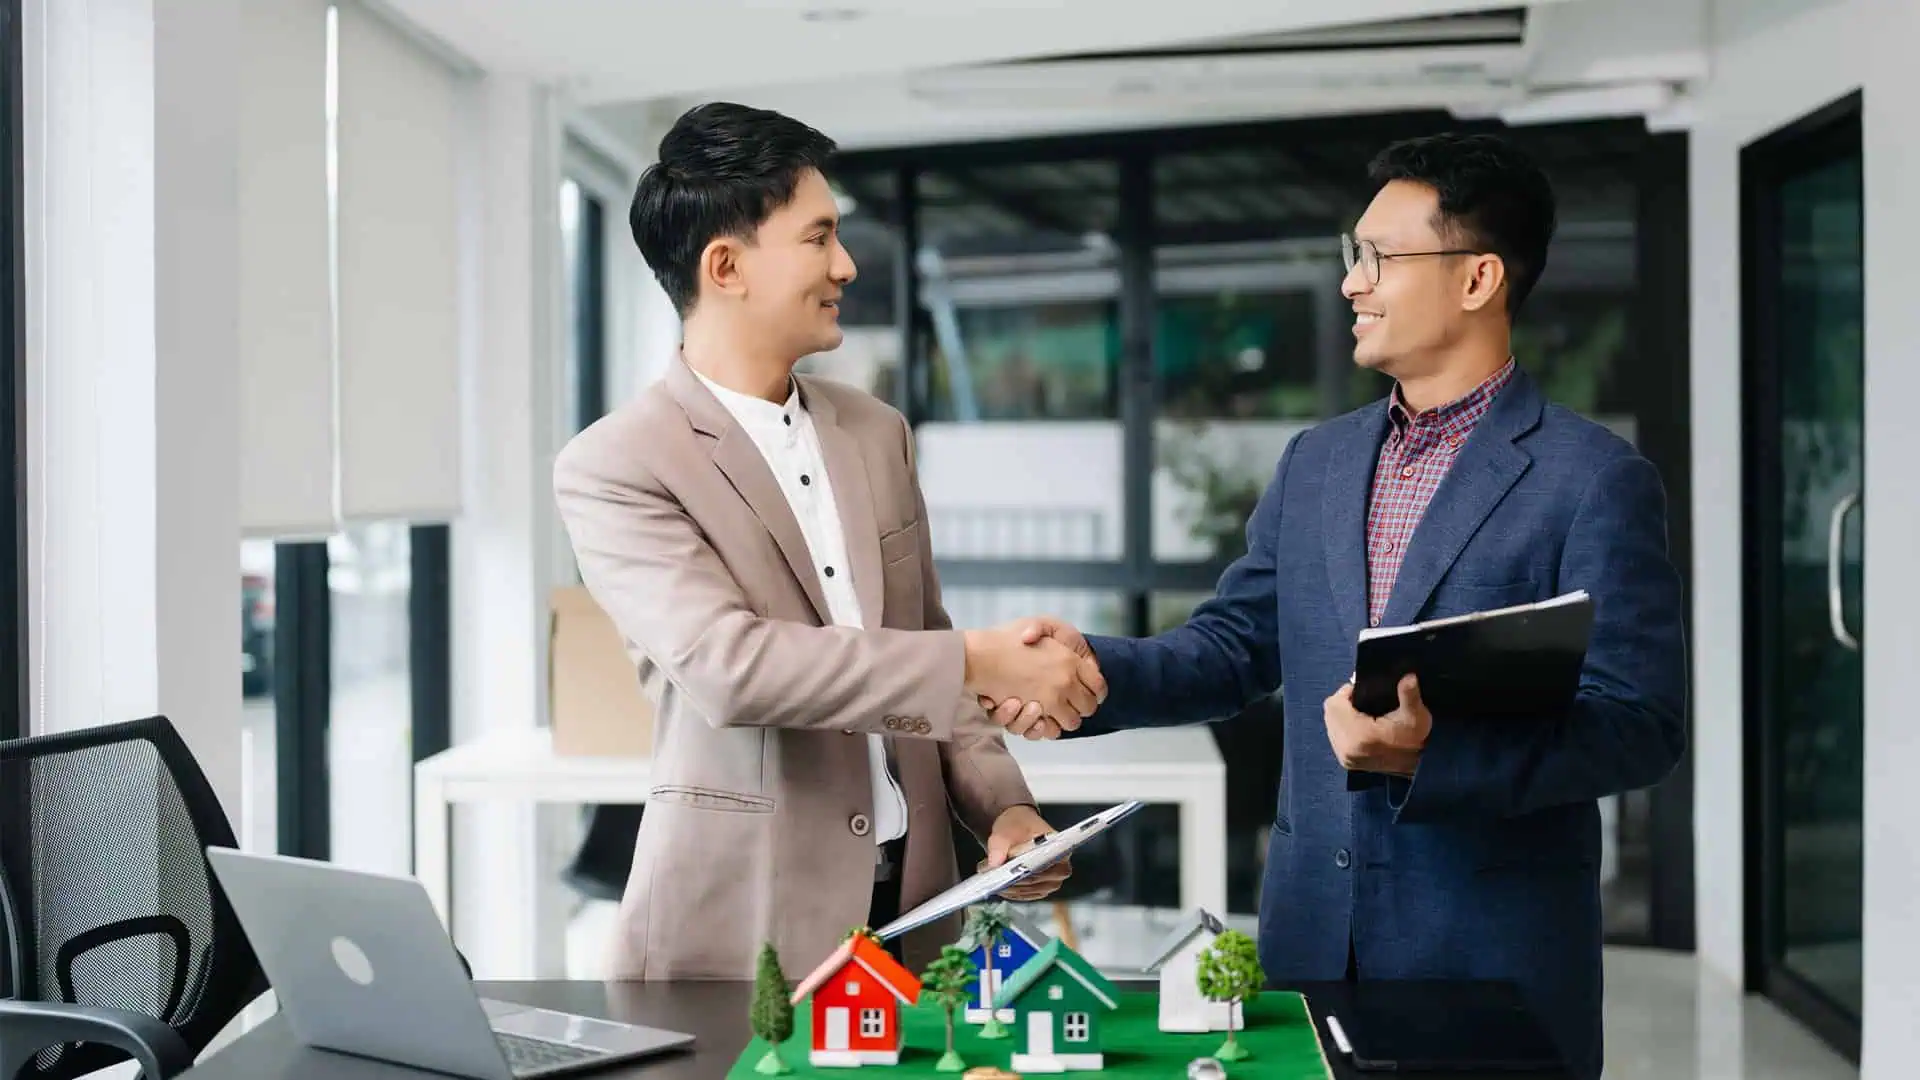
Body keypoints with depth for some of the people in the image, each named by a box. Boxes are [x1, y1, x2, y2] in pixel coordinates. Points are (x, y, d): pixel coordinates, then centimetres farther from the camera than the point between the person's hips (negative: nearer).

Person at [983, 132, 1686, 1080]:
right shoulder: (1315, 462, 10)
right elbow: (1232, 647, 10)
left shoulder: (1594, 479, -9)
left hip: (1495, 949, -5)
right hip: (1312, 933, 5)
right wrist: (1093, 667, -8)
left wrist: (1433, 754, -26)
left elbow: (1638, 726, -14)